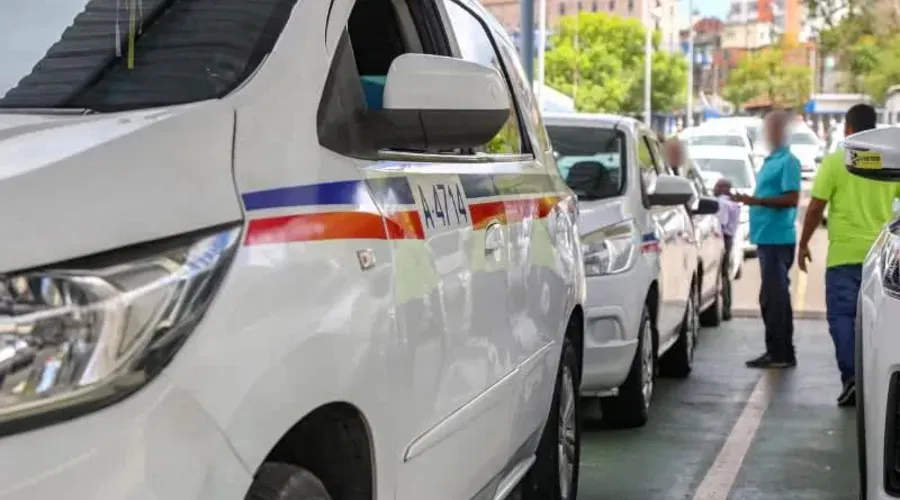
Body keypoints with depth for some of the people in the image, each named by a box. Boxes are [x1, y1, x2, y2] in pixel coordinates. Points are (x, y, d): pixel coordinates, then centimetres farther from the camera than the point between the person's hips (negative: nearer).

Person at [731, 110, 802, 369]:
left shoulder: (787, 162, -10)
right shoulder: (771, 160, 19)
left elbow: (792, 199, -19)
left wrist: (757, 200, -22)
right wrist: (748, 199, 22)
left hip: (778, 239, -10)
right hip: (767, 238, 10)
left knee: (775, 297, -8)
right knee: (772, 297, 13)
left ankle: (781, 354, -4)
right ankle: (777, 352, 19)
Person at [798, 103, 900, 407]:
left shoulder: (834, 162, -5)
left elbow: (815, 208, -5)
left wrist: (804, 244, 4)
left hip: (845, 253, -3)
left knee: (842, 315, 1)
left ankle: (851, 377, -11)